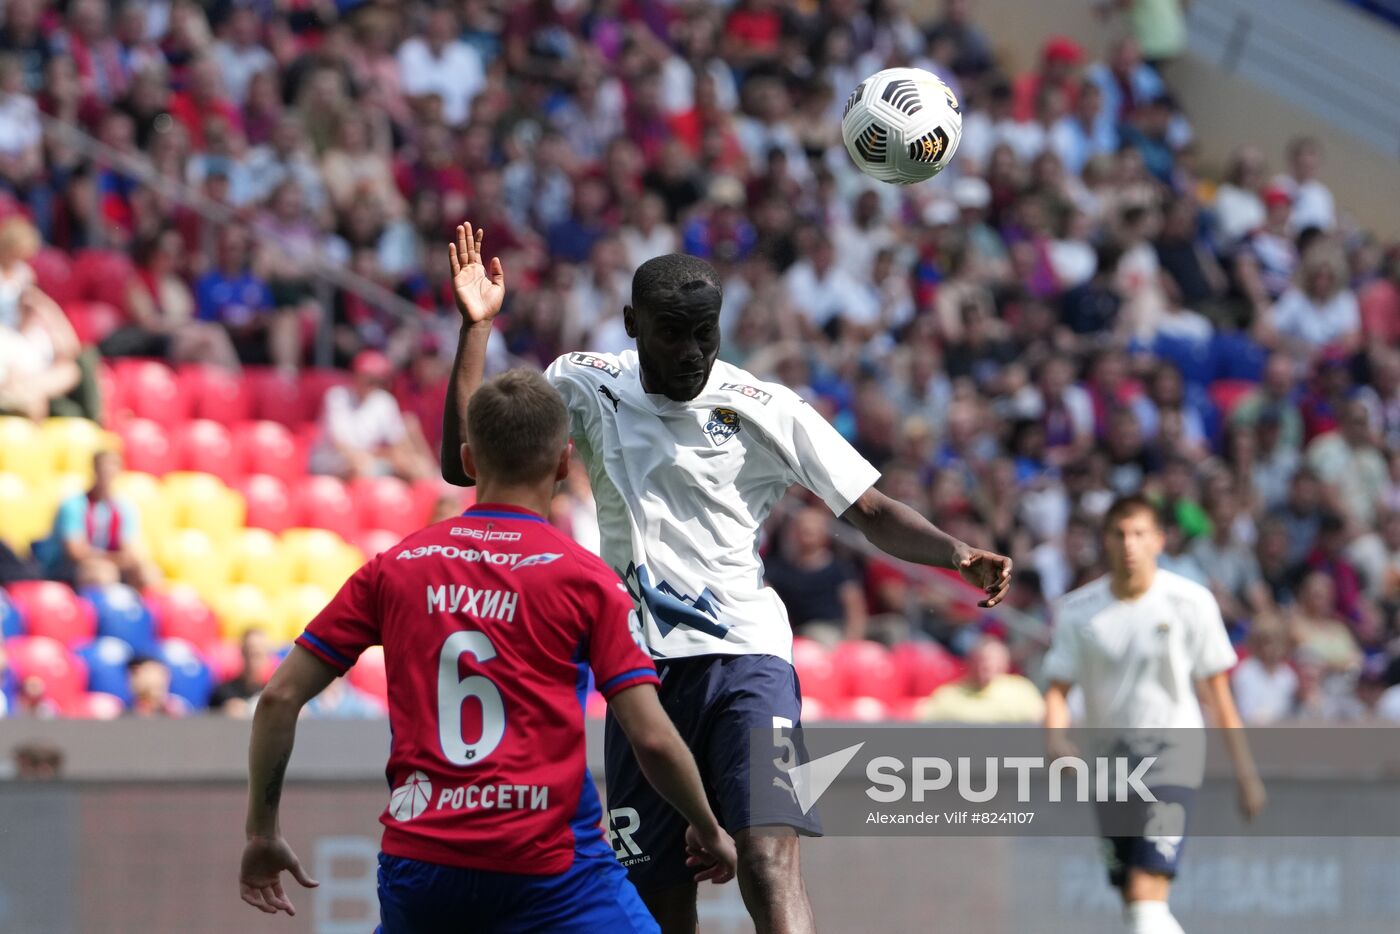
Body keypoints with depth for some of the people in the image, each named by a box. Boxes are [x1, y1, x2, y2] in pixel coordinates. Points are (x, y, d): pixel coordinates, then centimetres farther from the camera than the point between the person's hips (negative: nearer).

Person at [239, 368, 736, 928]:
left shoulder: (395, 568, 8)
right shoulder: (584, 578, -1)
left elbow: (279, 697, 8)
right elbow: (652, 738, -4)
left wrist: (262, 830, 19)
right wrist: (707, 829, 14)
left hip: (418, 860, 4)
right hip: (546, 868, -4)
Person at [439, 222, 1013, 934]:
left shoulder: (763, 409, -1)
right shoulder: (584, 387, 6)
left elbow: (871, 511, 2)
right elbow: (464, 465, 3)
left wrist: (958, 554, -17)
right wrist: (476, 328, -5)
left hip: (746, 656, -3)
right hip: (641, 666, 3)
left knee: (769, 863, -23)